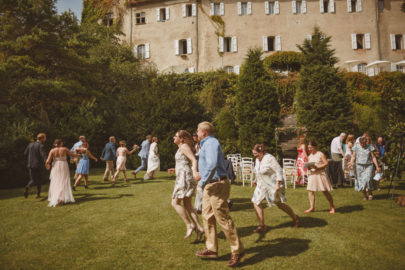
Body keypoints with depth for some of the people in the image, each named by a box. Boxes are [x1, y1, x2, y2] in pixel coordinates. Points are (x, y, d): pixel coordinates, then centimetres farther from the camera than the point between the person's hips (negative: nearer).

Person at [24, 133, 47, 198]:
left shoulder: (30, 144, 6)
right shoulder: (41, 146, -12)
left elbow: (25, 153, 11)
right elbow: (43, 155, -29)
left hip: (30, 165, 4)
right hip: (38, 165, -4)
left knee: (32, 180, 12)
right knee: (39, 180, 14)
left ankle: (27, 187, -19)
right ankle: (38, 194, 18)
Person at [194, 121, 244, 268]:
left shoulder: (211, 143, -15)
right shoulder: (207, 143, 18)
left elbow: (212, 164, -29)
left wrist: (203, 181, -21)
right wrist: (202, 174, 26)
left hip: (216, 185, -11)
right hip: (210, 185, 11)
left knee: (223, 218, -5)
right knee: (207, 217, 13)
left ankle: (237, 251, 7)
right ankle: (211, 249, 22)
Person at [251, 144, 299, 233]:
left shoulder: (269, 158, -22)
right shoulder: (258, 159, 3)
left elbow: (279, 171, -22)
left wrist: (278, 184, -25)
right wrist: (257, 179, 24)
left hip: (272, 185, -7)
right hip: (261, 186, 7)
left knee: (280, 204, 9)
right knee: (256, 203, -4)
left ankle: (295, 218, 34)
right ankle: (262, 226, 4)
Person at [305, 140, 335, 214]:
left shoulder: (320, 154, -7)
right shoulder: (310, 156, 11)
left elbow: (326, 163, -12)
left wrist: (318, 167, -23)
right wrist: (308, 167, -7)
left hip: (320, 174, -6)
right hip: (312, 175, 6)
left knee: (325, 191, 2)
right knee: (310, 190, 0)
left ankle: (332, 207, 17)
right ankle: (312, 207, 8)